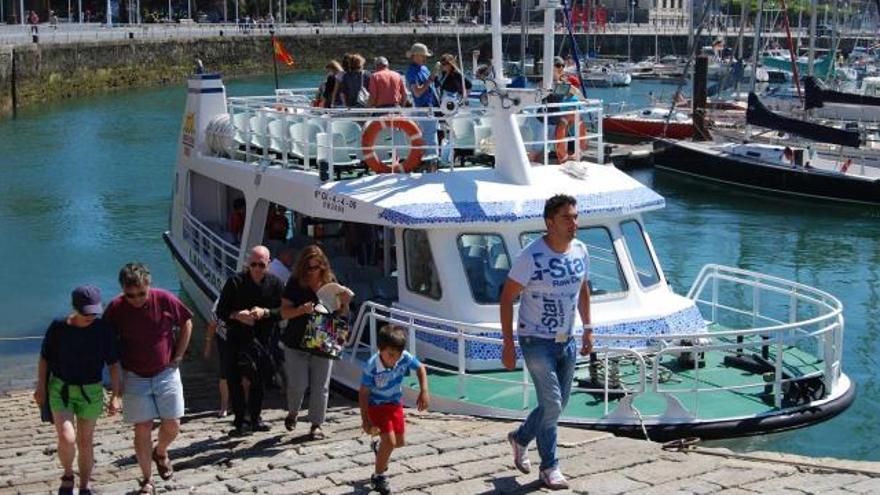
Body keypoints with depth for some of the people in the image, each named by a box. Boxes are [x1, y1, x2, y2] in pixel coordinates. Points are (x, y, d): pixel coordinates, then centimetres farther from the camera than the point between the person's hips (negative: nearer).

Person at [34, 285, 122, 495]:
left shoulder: (104, 329, -11)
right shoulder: (58, 327, -13)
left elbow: (113, 364, -4)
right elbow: (44, 358, 0)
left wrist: (116, 395, -4)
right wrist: (41, 387, -1)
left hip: (91, 391, 1)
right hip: (60, 389, -1)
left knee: (85, 442, 10)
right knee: (67, 438, -17)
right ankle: (68, 475, 12)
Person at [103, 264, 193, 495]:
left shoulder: (164, 300, -13)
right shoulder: (116, 308, -13)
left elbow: (186, 323, 3)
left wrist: (178, 356, 1)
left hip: (166, 373, 1)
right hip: (135, 378, -1)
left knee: (172, 425, 2)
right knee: (142, 429, 0)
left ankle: (160, 453, 35)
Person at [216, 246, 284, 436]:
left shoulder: (275, 283, -1)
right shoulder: (235, 282, -8)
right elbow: (221, 311, -5)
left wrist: (265, 312, -21)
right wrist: (237, 315, -24)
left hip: (263, 338, 3)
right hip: (238, 337, -2)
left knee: (259, 380, 12)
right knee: (234, 379, -8)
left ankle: (255, 418, 27)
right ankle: (240, 421, -1)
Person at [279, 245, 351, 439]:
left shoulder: (330, 283, 2)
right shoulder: (295, 283, -6)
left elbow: (341, 314, 8)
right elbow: (284, 312, -7)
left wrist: (345, 303, -13)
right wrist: (301, 310, -26)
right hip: (297, 343, -2)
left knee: (320, 387, 3)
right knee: (298, 385, 0)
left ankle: (316, 424, 15)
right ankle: (292, 413, 29)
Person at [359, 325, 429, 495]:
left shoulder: (404, 358, -22)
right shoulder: (371, 367, -32)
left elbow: (421, 368, -2)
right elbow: (363, 393, -22)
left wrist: (424, 391, -12)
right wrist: (365, 420, -21)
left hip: (395, 403, 5)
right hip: (376, 405, -5)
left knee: (400, 442, 13)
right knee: (389, 441, -16)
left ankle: (380, 448, 48)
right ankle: (378, 476, 6)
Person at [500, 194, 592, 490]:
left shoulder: (580, 251, 0)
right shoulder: (531, 257, -19)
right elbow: (507, 298, -14)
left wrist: (587, 329, 13)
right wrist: (508, 344, -16)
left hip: (567, 341, 7)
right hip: (537, 341, -6)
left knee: (559, 404, 14)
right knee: (552, 404, -7)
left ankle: (520, 438, 37)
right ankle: (549, 467, 11)